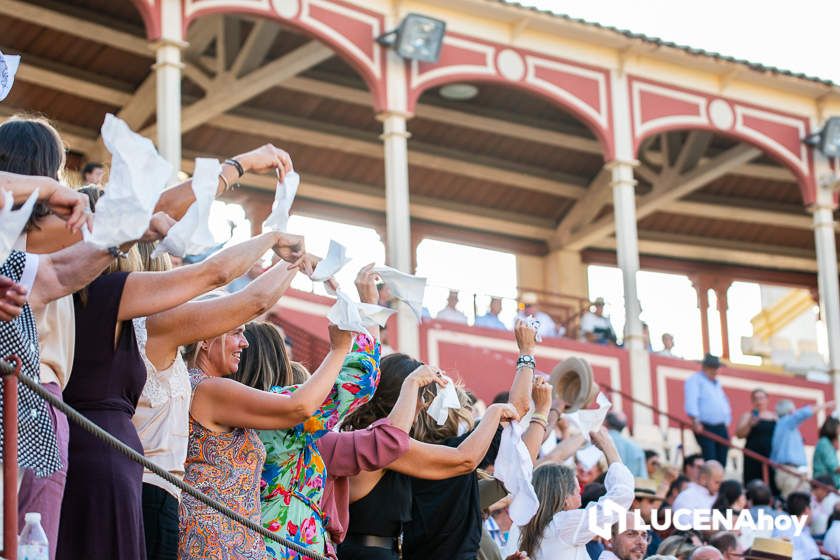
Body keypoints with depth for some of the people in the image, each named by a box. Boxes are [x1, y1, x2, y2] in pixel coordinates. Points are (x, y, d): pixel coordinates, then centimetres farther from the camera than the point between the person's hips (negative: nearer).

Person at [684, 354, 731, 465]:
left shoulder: (717, 383, 23)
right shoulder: (695, 380, -2)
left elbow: (724, 401, 29)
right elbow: (691, 401, -15)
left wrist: (727, 421, 17)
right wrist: (695, 421, -25)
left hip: (721, 428, 8)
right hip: (705, 427, -8)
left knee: (721, 463, 3)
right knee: (710, 463, -15)